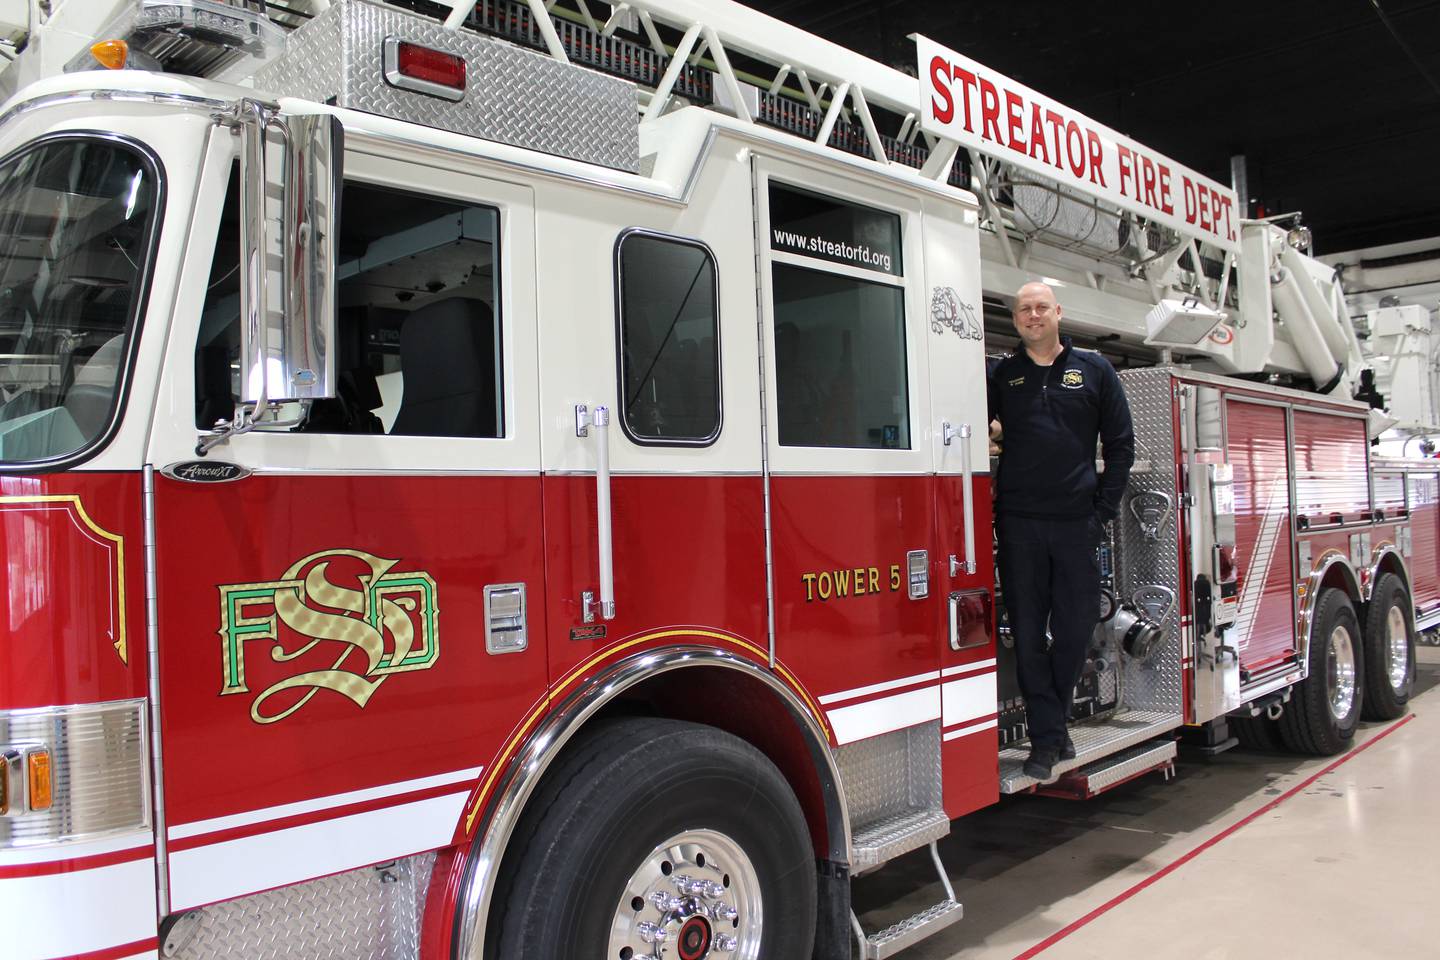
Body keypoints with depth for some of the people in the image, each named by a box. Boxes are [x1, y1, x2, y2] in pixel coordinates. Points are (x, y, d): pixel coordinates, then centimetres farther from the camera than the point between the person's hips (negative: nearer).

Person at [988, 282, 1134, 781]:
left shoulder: (1094, 369, 8)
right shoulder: (999, 374, 9)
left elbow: (1120, 443, 8)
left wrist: (1105, 508, 0)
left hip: (1077, 522, 0)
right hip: (1019, 524, 0)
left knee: (1075, 628, 6)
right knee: (1028, 635, 1)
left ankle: (1052, 718, 26)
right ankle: (1047, 738, 9)